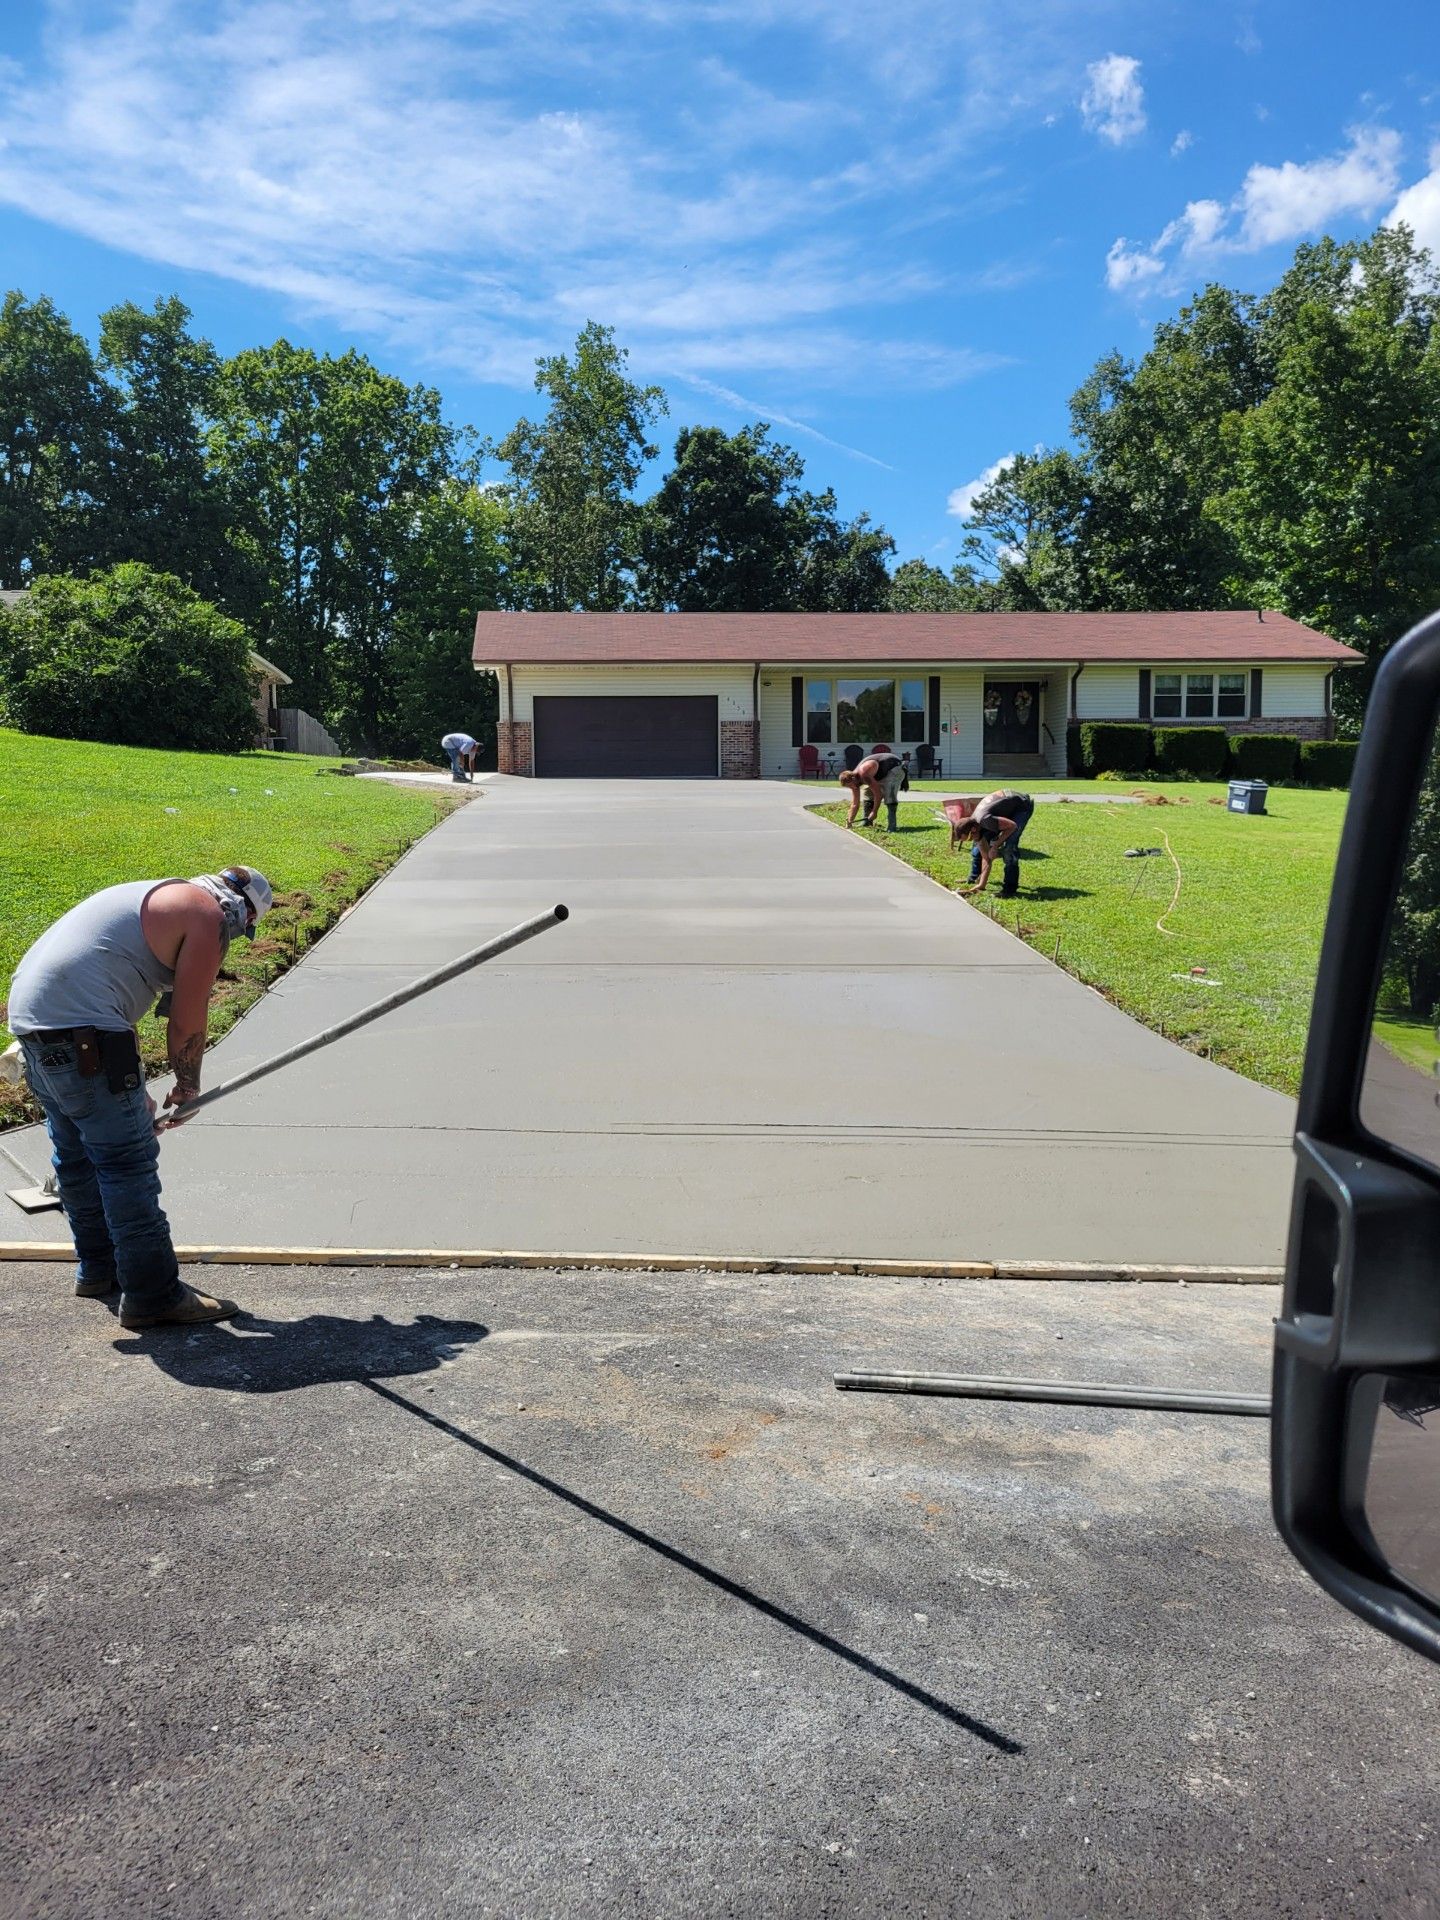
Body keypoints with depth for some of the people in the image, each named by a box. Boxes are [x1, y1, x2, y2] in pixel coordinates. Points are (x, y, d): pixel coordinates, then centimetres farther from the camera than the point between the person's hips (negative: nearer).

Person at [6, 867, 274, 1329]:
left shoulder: (158, 896, 24)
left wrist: (132, 1094, 29)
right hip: (80, 1032, -10)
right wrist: (188, 1089, 16)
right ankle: (153, 1296, 4)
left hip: (29, 1014, 10)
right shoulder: (210, 917, -4)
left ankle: (98, 1268, 37)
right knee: (129, 1161, -3)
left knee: (77, 1153, 21)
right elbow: (187, 1023, -2)